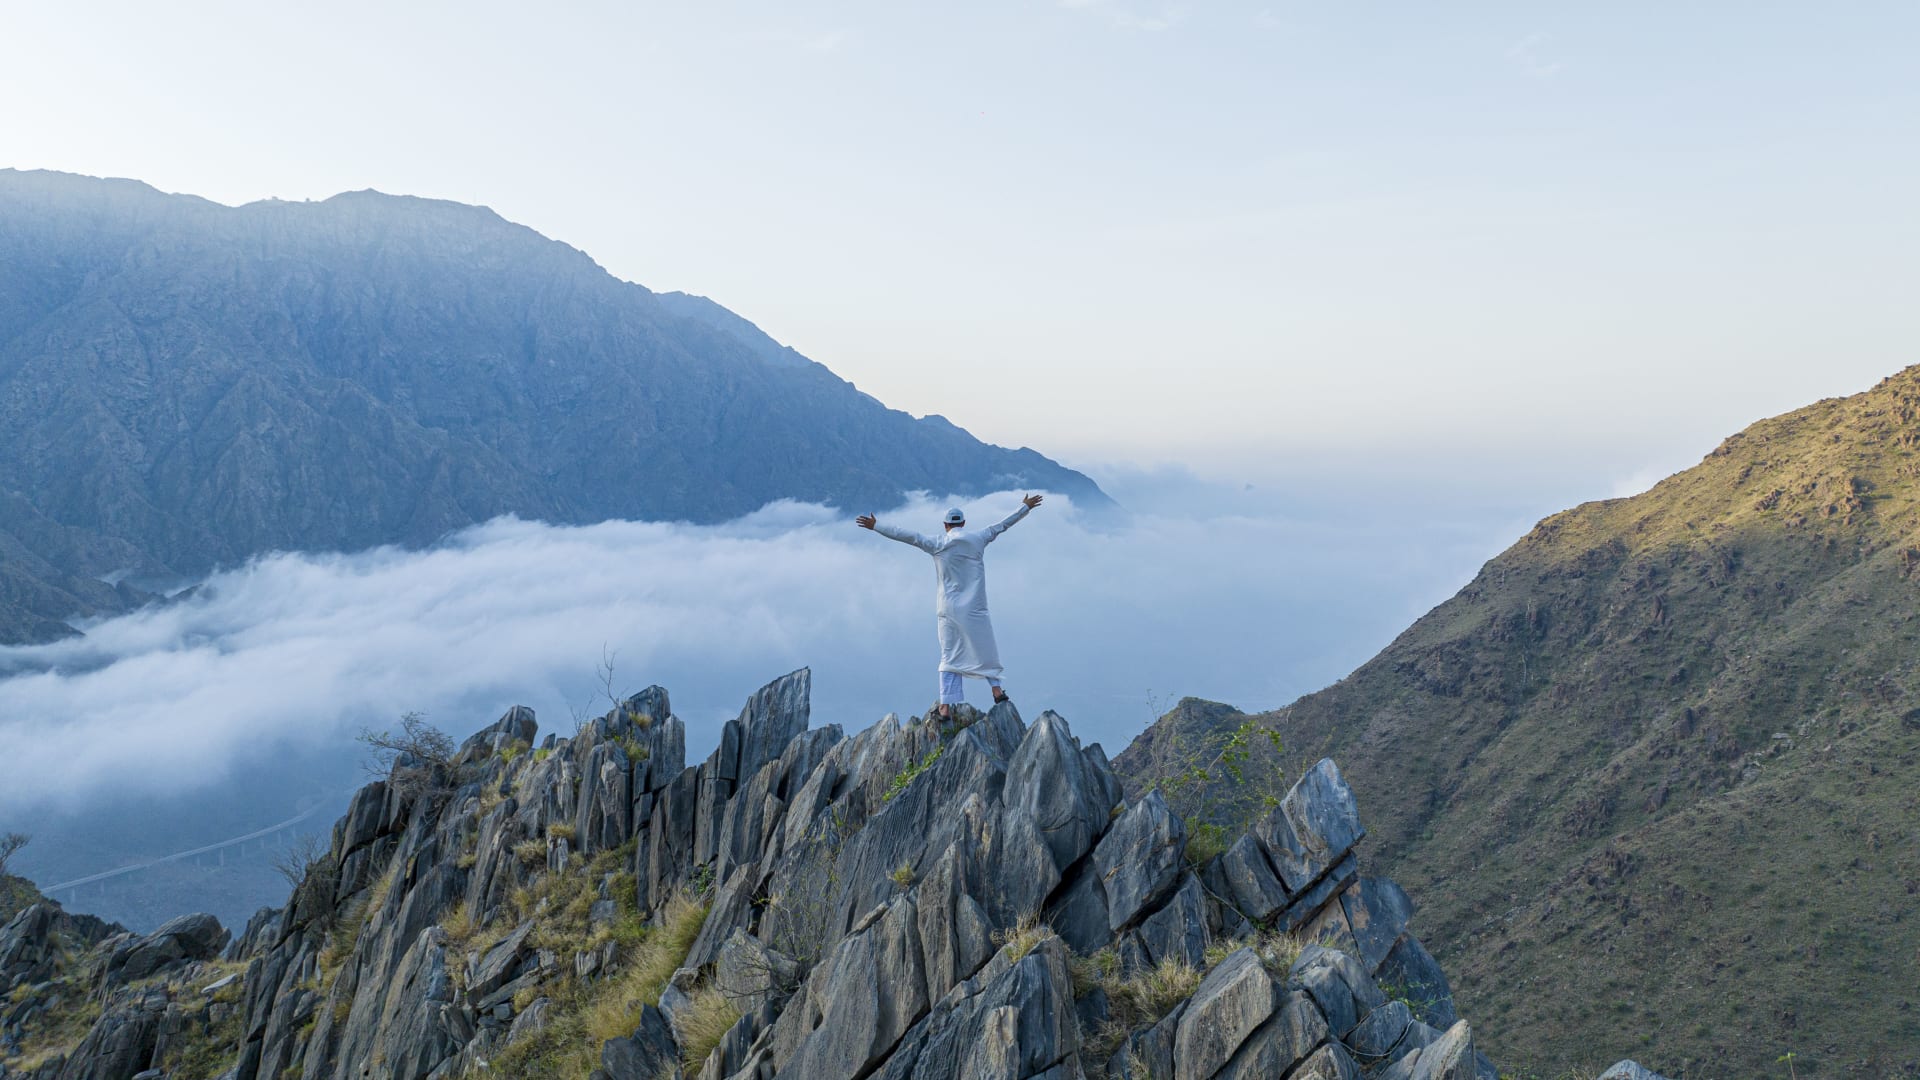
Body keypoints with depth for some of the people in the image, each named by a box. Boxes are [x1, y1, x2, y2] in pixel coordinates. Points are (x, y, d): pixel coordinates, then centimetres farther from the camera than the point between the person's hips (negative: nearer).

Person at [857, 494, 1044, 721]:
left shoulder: (936, 544, -1)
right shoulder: (977, 539, 1)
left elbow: (906, 535, -3)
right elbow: (1002, 524, 11)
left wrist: (875, 526, 1)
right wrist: (1025, 506, 24)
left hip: (947, 609, 1)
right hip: (974, 608, -1)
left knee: (949, 656, 4)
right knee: (984, 649, 15)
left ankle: (946, 706, 0)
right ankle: (996, 689, 16)